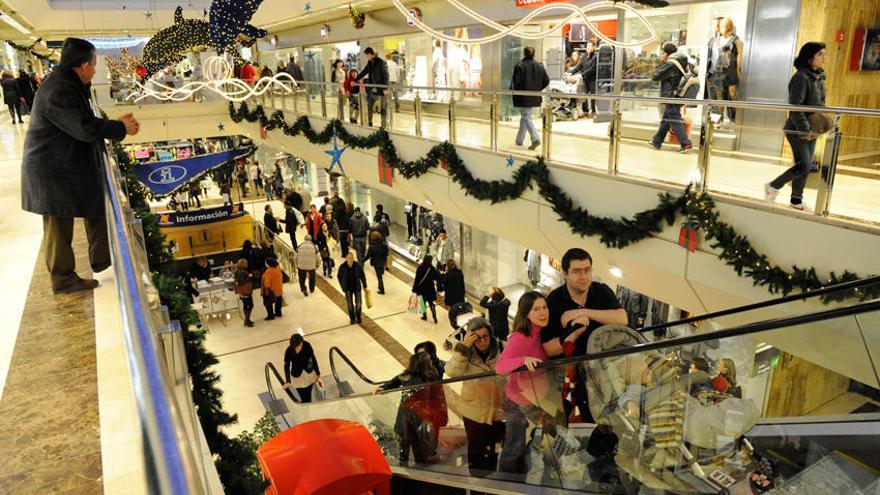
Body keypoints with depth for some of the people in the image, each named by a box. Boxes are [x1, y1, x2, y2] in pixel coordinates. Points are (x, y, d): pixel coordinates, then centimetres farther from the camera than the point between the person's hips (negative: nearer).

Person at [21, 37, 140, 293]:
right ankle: (63, 279, 14)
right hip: (55, 171, -10)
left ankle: (101, 259, 30)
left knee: (96, 209, 17)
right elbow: (86, 128, -29)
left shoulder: (67, 84, 8)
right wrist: (121, 128, -17)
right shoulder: (58, 91, -25)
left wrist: (116, 124, 1)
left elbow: (83, 121, 12)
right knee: (59, 224, 2)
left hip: (73, 165, 10)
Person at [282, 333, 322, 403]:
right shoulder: (289, 352, -24)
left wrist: (318, 373, 1)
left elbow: (313, 359, -6)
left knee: (308, 397, 12)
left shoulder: (307, 345, -20)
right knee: (304, 399, -1)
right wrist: (288, 381, -21)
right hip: (297, 377, -2)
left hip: (310, 374, 2)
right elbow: (287, 366, -12)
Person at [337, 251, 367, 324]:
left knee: (358, 303, 4)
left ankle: (358, 317, 26)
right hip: (348, 289, 0)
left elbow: (362, 276, -3)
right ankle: (352, 319, 24)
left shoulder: (357, 266, -15)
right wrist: (343, 287, 3)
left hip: (357, 287, 0)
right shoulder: (342, 267, -15)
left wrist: (365, 286, 3)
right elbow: (339, 276, 1)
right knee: (350, 304, 7)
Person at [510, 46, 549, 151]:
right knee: (524, 116, 19)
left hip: (522, 97, -6)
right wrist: (537, 89, 14)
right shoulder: (539, 66, 5)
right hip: (534, 98, 6)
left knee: (526, 117, -1)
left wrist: (513, 91, 2)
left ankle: (536, 138, -16)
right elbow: (546, 81, 5)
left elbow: (515, 82, -16)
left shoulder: (520, 66, -14)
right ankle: (519, 139, 28)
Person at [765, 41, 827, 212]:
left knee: (806, 166, 10)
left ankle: (796, 200, 21)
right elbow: (795, 107, -21)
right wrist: (805, 129, -19)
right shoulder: (801, 77, -16)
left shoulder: (819, 77, 10)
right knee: (803, 166, -9)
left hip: (811, 130, 8)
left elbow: (821, 103, 19)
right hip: (797, 130, -8)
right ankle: (773, 187, 10)